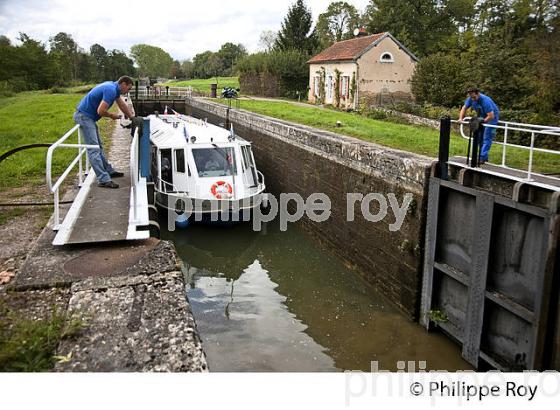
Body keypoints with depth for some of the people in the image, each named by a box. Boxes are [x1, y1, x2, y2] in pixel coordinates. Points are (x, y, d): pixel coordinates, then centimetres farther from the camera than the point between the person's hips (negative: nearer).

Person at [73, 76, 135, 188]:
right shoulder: (111, 90, -20)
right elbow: (101, 111, -25)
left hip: (88, 116, 11)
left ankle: (109, 171, 25)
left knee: (98, 146, 16)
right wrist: (112, 115, -6)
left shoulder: (114, 87, 11)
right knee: (93, 149, -12)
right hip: (84, 116, -11)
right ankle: (103, 180, -14)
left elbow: (122, 104, 24)